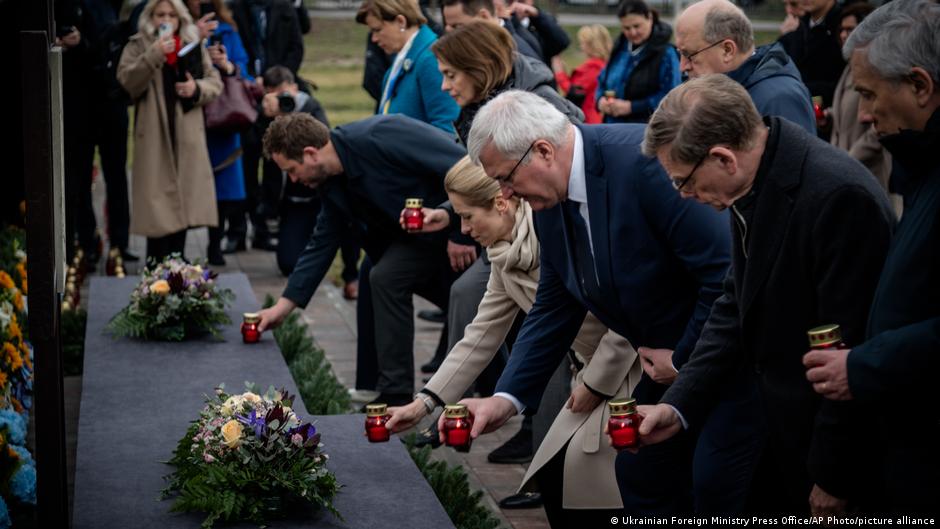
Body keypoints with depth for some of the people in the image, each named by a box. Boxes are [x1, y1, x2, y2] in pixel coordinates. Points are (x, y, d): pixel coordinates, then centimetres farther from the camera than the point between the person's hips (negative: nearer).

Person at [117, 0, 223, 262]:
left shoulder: (194, 45, 12)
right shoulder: (137, 47, 2)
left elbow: (215, 82, 13)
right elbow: (127, 82, -12)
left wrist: (198, 88, -8)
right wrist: (153, 55, -22)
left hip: (188, 137, 3)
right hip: (153, 137, -3)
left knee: (183, 204, 7)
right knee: (157, 208, -7)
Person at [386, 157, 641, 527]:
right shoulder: (504, 256, 4)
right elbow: (483, 334, 10)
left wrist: (594, 384, -13)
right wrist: (424, 403, 7)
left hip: (636, 363, -9)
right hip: (601, 370, 9)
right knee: (554, 479, 5)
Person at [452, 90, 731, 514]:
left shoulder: (644, 163, -28)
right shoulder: (550, 200, -1)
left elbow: (726, 269, -28)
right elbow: (553, 309, 6)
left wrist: (685, 358, -17)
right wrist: (507, 397, -4)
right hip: (668, 365, 8)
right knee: (639, 477, 10)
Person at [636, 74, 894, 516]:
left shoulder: (840, 196, -27)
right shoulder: (753, 186, 0)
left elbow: (851, 348, -23)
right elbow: (738, 306, 8)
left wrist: (833, 476, -16)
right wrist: (678, 404, -2)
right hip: (784, 431, 8)